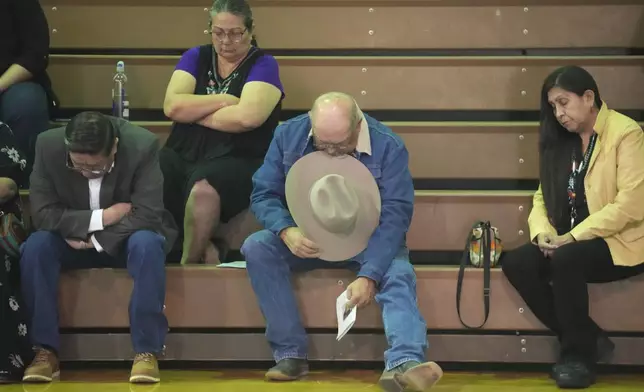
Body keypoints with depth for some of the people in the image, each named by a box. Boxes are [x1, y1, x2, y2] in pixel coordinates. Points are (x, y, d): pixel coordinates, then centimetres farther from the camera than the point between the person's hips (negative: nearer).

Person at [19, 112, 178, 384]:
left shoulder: (142, 146, -25)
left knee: (148, 244, -35)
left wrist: (94, 239, -27)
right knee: (35, 245, -28)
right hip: (73, 240, 2)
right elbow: (42, 214, -20)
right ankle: (46, 351, -22)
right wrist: (102, 217, -28)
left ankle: (147, 351, -28)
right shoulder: (49, 145, -20)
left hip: (127, 238, -2)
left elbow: (147, 216, -26)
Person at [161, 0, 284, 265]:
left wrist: (193, 112, -5)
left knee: (203, 188, -39)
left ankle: (188, 263, -15)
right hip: (185, 155, 4)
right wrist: (223, 100, -7)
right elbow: (172, 106, -2)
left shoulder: (263, 65, 1)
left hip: (239, 161, -4)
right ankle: (205, 244, -15)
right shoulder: (196, 57, 13)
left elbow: (247, 117, -17)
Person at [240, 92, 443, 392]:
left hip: (368, 242, -2)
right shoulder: (288, 135, -10)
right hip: (305, 240, 2)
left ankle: (404, 364, -53)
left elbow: (394, 216, -21)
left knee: (398, 273, -32)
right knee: (257, 247, -26)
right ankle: (290, 355, -24)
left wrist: (369, 276, -34)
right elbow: (263, 194, -5)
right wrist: (286, 231, -28)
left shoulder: (388, 147, -17)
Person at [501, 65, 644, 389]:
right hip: (573, 243, 8)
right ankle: (589, 340, -6)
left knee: (566, 259, -34)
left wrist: (573, 236, -23)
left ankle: (579, 354, -14)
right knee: (515, 263, -16)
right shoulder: (562, 140, 13)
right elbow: (544, 196, 11)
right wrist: (543, 233, -11)